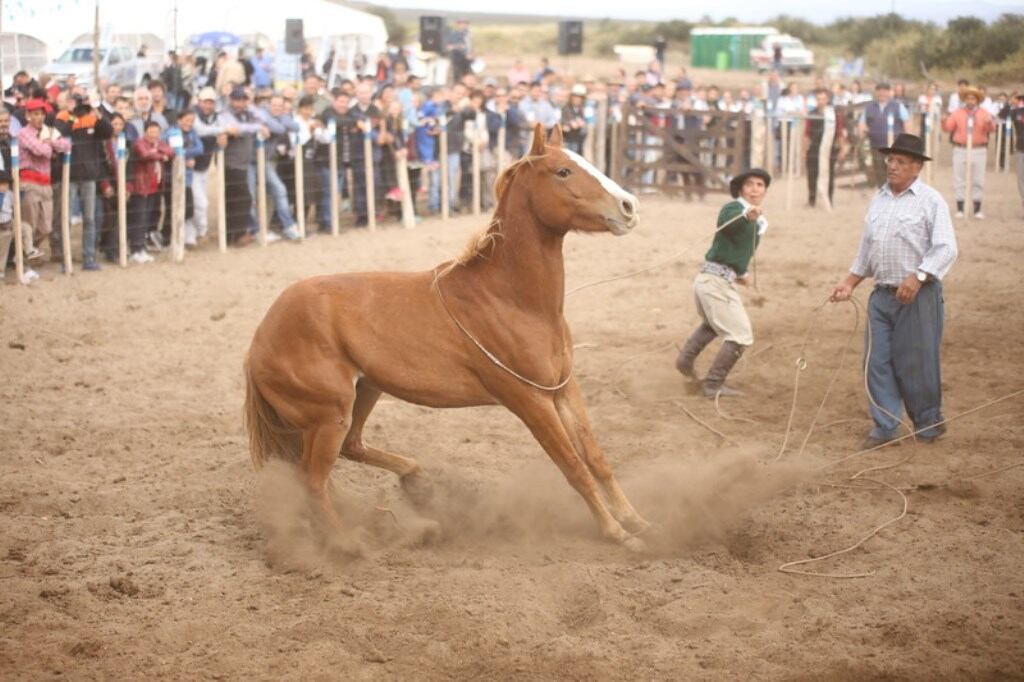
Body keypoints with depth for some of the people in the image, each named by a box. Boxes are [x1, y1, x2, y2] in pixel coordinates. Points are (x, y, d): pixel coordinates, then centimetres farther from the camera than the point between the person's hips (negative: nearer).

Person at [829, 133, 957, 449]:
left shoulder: (930, 200, -6)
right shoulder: (879, 200, 14)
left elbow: (946, 249, -14)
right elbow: (866, 248, 23)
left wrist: (918, 277, -26)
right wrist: (849, 282, 17)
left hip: (918, 296, -6)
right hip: (882, 294, 6)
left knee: (915, 361, -1)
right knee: (878, 361, 3)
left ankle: (929, 423, 17)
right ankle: (884, 427, 10)